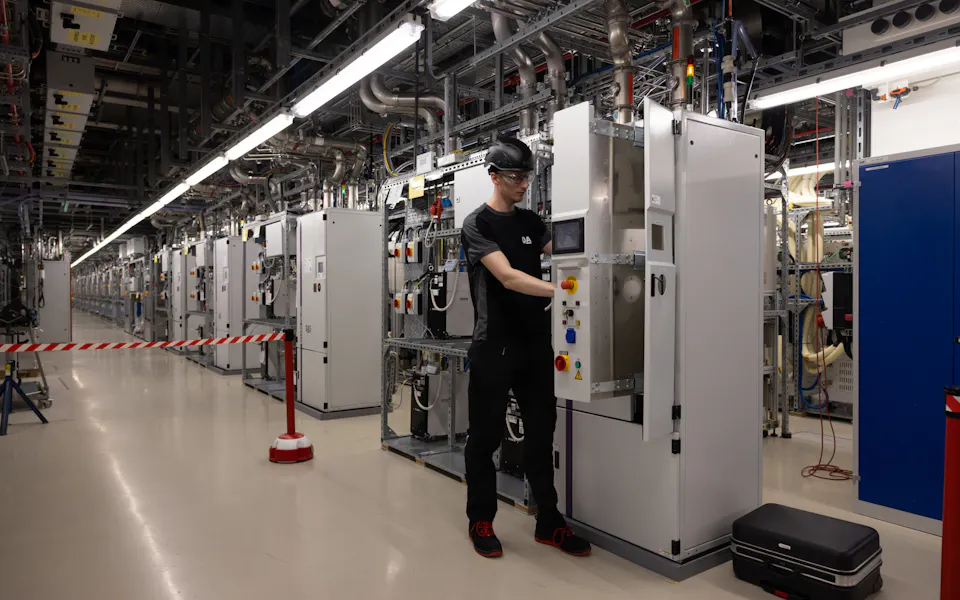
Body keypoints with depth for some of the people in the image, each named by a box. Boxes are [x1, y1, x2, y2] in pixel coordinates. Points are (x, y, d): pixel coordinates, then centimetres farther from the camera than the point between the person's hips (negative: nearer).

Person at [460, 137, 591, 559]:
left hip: (536, 343, 6)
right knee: (486, 434, 5)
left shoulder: (531, 221, 14)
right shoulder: (477, 224, -7)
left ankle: (549, 522, 23)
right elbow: (508, 277, -20)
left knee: (541, 432, 11)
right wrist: (562, 292, -30)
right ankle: (481, 521, 22)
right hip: (494, 346, -6)